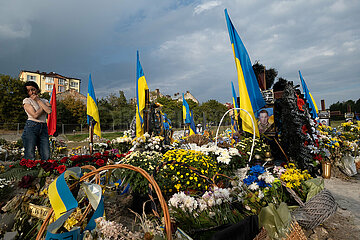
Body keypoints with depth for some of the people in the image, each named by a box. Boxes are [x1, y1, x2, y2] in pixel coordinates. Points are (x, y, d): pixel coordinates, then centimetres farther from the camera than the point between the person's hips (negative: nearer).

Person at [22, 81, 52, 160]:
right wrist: (44, 107, 4)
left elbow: (49, 111, -6)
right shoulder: (26, 101, 4)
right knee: (30, 157, -5)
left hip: (44, 128, 4)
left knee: (46, 157, -2)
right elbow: (35, 115, -9)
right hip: (31, 128, -3)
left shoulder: (44, 101, 16)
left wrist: (38, 100, 0)